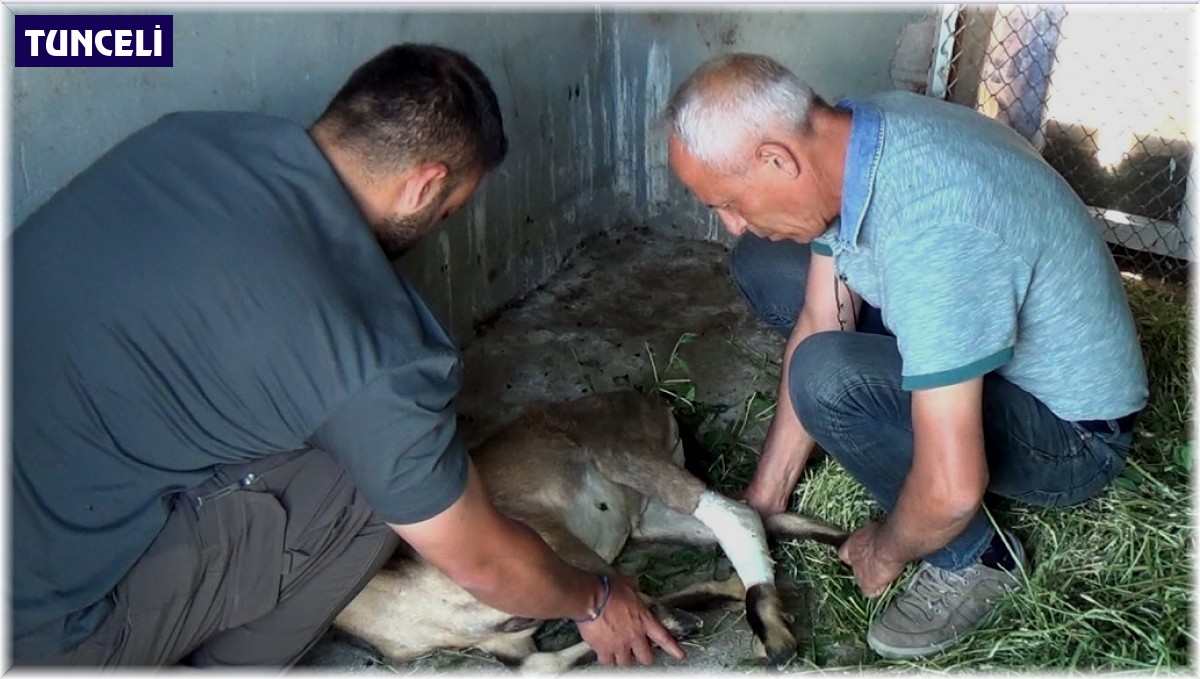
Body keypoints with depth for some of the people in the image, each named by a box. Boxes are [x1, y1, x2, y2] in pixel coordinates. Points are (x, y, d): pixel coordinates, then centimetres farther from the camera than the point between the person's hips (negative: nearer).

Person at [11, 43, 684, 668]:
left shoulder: (183, 134, -2)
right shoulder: (374, 346, -22)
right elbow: (483, 563, -7)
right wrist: (596, 601, 15)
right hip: (37, 624, -7)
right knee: (371, 486, -7)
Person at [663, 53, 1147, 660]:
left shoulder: (929, 227, -39)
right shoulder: (842, 141, -12)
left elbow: (952, 489, -36)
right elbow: (819, 324, -4)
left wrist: (885, 554, -13)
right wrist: (764, 496, -1)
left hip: (1071, 433, -7)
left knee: (830, 378, -33)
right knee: (762, 265, 1)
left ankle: (971, 557, -7)